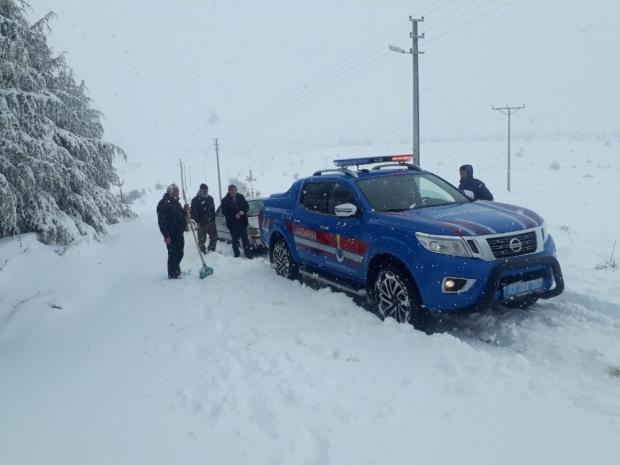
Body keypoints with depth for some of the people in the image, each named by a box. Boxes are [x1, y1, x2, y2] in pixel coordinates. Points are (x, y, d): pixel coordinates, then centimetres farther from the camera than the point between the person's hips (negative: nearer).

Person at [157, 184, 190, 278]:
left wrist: (185, 211, 4)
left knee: (179, 254, 17)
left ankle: (177, 271, 32)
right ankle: (172, 274, 6)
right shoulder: (163, 203, -13)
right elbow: (162, 221, -19)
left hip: (179, 233, 9)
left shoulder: (176, 202, 15)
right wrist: (166, 235, -24)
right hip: (171, 234, -9)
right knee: (173, 254, -4)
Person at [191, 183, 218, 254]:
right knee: (202, 239, 1)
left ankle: (211, 250, 27)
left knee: (214, 237, 10)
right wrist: (198, 221, -15)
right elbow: (193, 213, -8)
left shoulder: (210, 198, 10)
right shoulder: (195, 200, -6)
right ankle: (203, 252, 13)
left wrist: (213, 219, 8)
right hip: (202, 224, -5)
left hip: (211, 222, 5)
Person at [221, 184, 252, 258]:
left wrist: (243, 212, -12)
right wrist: (234, 216, -16)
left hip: (242, 222, 2)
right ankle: (236, 253, 18)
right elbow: (225, 212, -7)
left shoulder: (241, 197, 4)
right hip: (232, 224, -2)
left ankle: (247, 252, 12)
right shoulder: (225, 200, -3)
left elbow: (247, 206, 8)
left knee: (244, 238, 3)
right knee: (235, 239, 6)